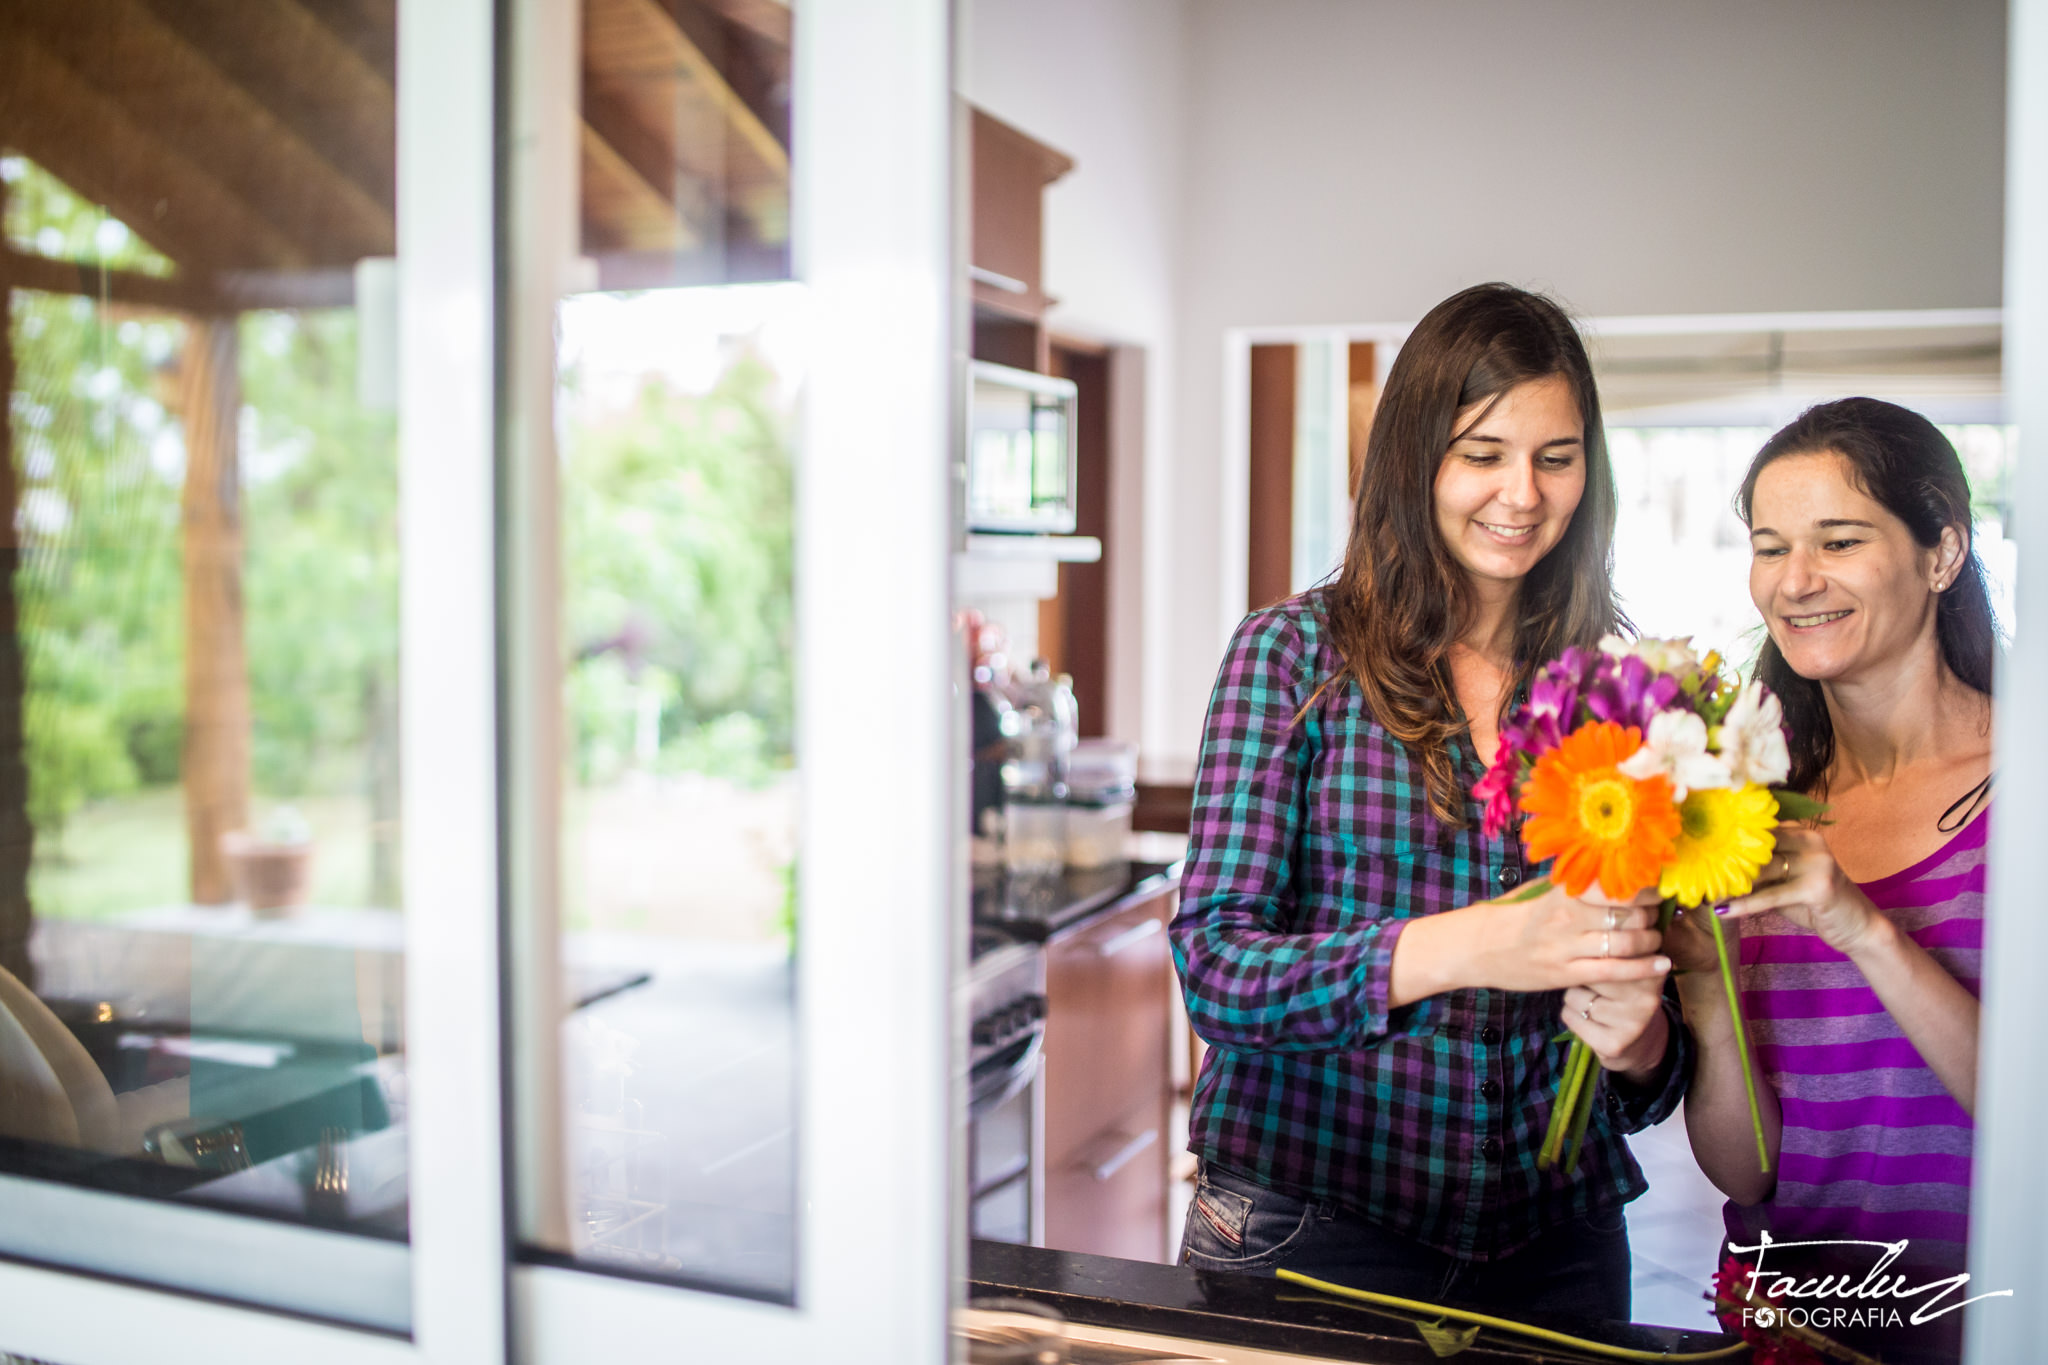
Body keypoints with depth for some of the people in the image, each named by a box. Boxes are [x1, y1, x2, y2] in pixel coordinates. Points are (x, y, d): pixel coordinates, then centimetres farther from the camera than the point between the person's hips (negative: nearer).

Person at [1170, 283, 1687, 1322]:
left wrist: (1640, 1041, -16)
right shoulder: (1293, 653, -7)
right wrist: (1460, 948, -29)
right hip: (1308, 1228, -3)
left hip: (1551, 1244, 3)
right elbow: (1217, 967, -15)